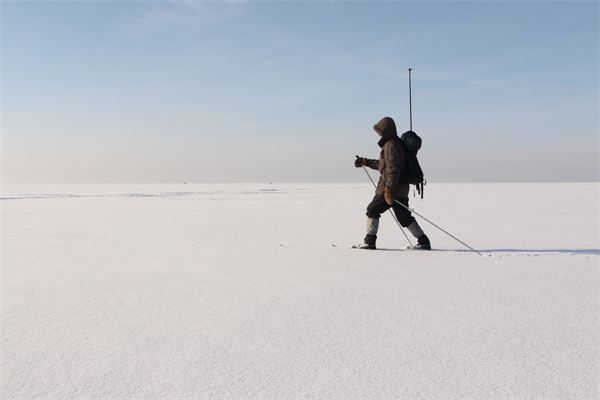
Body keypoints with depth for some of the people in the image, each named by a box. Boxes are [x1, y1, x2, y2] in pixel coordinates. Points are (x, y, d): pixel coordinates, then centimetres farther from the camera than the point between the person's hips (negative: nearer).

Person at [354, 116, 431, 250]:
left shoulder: (391, 145, -14)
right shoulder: (394, 143, 19)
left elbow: (393, 169, -22)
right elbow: (382, 164, 29)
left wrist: (388, 189, -25)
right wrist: (364, 161, 29)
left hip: (390, 188, -10)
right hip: (401, 189, 10)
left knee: (372, 210, 2)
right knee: (405, 217, 13)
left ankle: (369, 241, 6)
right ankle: (423, 242, 12)